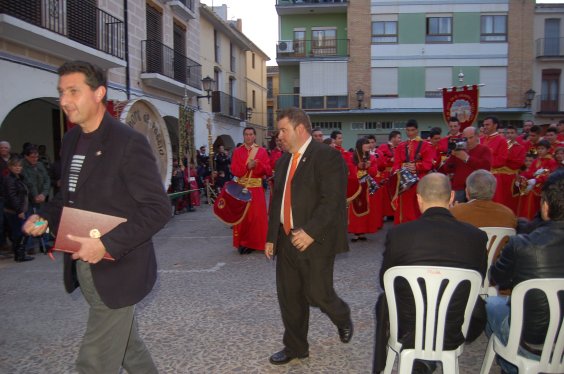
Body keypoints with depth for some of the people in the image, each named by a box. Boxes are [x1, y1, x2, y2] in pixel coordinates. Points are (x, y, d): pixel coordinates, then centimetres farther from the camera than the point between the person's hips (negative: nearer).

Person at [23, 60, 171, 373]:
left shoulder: (129, 142, -17)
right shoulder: (70, 141, 8)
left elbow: (158, 209, -20)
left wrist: (107, 244, -26)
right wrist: (45, 218, 0)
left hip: (117, 271, -7)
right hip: (83, 268, 8)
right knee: (126, 345, 23)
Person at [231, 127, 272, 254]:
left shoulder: (262, 151, 4)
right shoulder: (237, 152, 6)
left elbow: (268, 171, -3)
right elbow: (234, 170, -4)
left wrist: (257, 165, -20)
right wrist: (247, 166, -19)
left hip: (257, 188, -1)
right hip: (241, 188, 1)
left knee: (257, 215, -1)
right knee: (242, 216, 1)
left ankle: (255, 243, 10)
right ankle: (242, 243, 11)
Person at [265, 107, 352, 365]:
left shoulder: (327, 157, -11)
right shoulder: (285, 159, 14)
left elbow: (332, 201, -19)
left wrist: (310, 232, -24)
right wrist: (271, 237, 14)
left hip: (315, 241, -7)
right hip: (287, 240, 7)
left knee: (317, 293, -1)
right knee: (288, 296, 11)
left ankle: (343, 318, 32)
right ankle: (295, 347, 28)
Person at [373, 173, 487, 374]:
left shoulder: (398, 233, -16)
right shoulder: (476, 236, -12)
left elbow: (384, 281, -1)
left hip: (407, 334, 0)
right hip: (454, 336, 1)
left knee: (384, 299, 31)